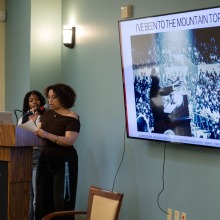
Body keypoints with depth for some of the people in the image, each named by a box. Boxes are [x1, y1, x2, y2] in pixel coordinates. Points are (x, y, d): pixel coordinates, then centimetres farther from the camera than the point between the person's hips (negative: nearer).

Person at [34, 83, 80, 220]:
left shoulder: (72, 118, -10)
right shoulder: (48, 113, 10)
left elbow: (69, 141, -21)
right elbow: (38, 130, 10)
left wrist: (47, 135, -31)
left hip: (63, 163, -7)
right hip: (45, 160, 7)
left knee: (62, 203, -3)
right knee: (42, 201, 9)